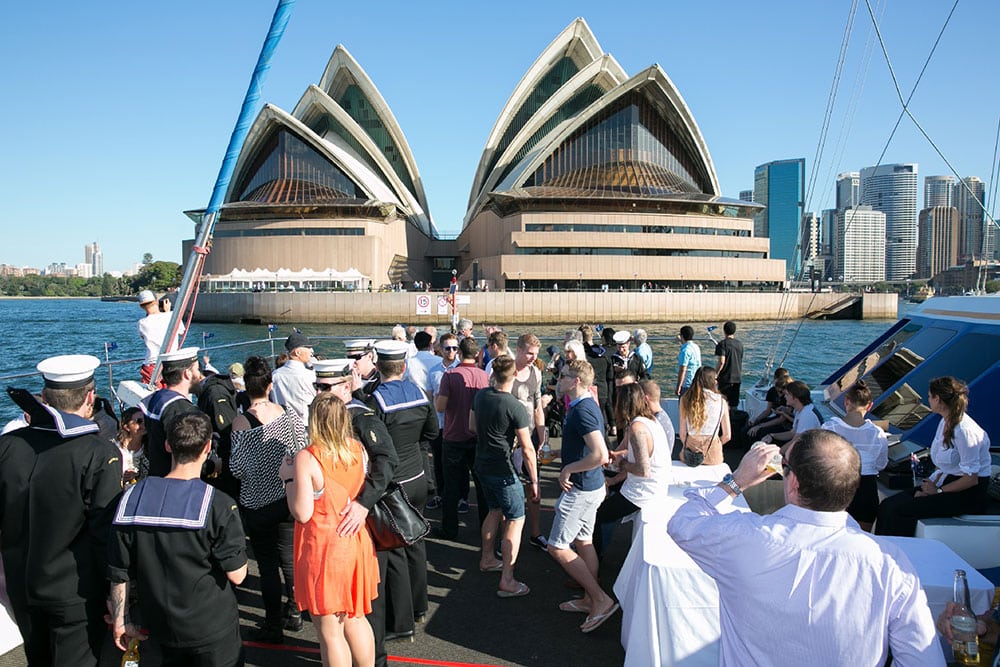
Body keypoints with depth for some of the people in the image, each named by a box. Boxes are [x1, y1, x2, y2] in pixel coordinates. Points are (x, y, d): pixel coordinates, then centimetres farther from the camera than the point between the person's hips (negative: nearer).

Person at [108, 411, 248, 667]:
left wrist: (119, 621, 11)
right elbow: (237, 575, -18)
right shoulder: (218, 504, -22)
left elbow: (118, 573, -2)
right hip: (212, 628, -4)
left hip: (160, 626, 4)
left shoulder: (131, 498, -9)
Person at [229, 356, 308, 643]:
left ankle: (274, 625, 19)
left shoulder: (241, 423, -17)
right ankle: (294, 613, 31)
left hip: (258, 504, -4)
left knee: (267, 563, 8)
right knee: (289, 557, 18)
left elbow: (237, 469, -11)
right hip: (290, 498, 4)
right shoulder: (289, 413, -8)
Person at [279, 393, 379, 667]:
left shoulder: (307, 459, -20)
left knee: (330, 631, 9)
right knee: (355, 619, 23)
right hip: (356, 544, 6)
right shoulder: (358, 449, -2)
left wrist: (288, 478, -8)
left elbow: (302, 514, -19)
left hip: (323, 549, -6)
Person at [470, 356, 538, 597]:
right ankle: (507, 581, 0)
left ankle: (487, 559, 40)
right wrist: (534, 481, -10)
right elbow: (527, 450, -19)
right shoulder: (516, 408, -22)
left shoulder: (481, 396, -2)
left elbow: (472, 423, 16)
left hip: (482, 465, 7)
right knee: (515, 520, 1)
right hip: (503, 470, -7)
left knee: (495, 510, 26)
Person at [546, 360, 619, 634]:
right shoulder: (587, 405, 8)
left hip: (581, 489, -10)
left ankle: (601, 599, 3)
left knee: (557, 547, -3)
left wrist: (568, 469, -21)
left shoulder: (582, 410, -24)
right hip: (591, 486, 10)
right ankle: (591, 600, 29)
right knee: (583, 542, 18)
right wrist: (557, 453, 16)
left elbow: (600, 455, -32)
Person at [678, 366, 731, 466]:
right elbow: (727, 436, 4)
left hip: (690, 455, 0)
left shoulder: (685, 399, -1)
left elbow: (682, 434, 1)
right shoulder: (721, 401, -1)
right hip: (713, 456, 0)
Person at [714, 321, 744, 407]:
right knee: (734, 404, 11)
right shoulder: (740, 344, 8)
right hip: (737, 378, 5)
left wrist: (716, 374, -12)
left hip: (725, 378, -5)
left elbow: (722, 362, -18)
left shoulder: (722, 344, -11)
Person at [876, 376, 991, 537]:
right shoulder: (945, 422, 9)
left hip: (968, 495, -9)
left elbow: (971, 478, -20)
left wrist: (938, 491, -10)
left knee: (900, 510, -22)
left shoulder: (964, 430, -21)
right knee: (888, 505, -8)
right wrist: (929, 485, 0)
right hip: (947, 481, 9)